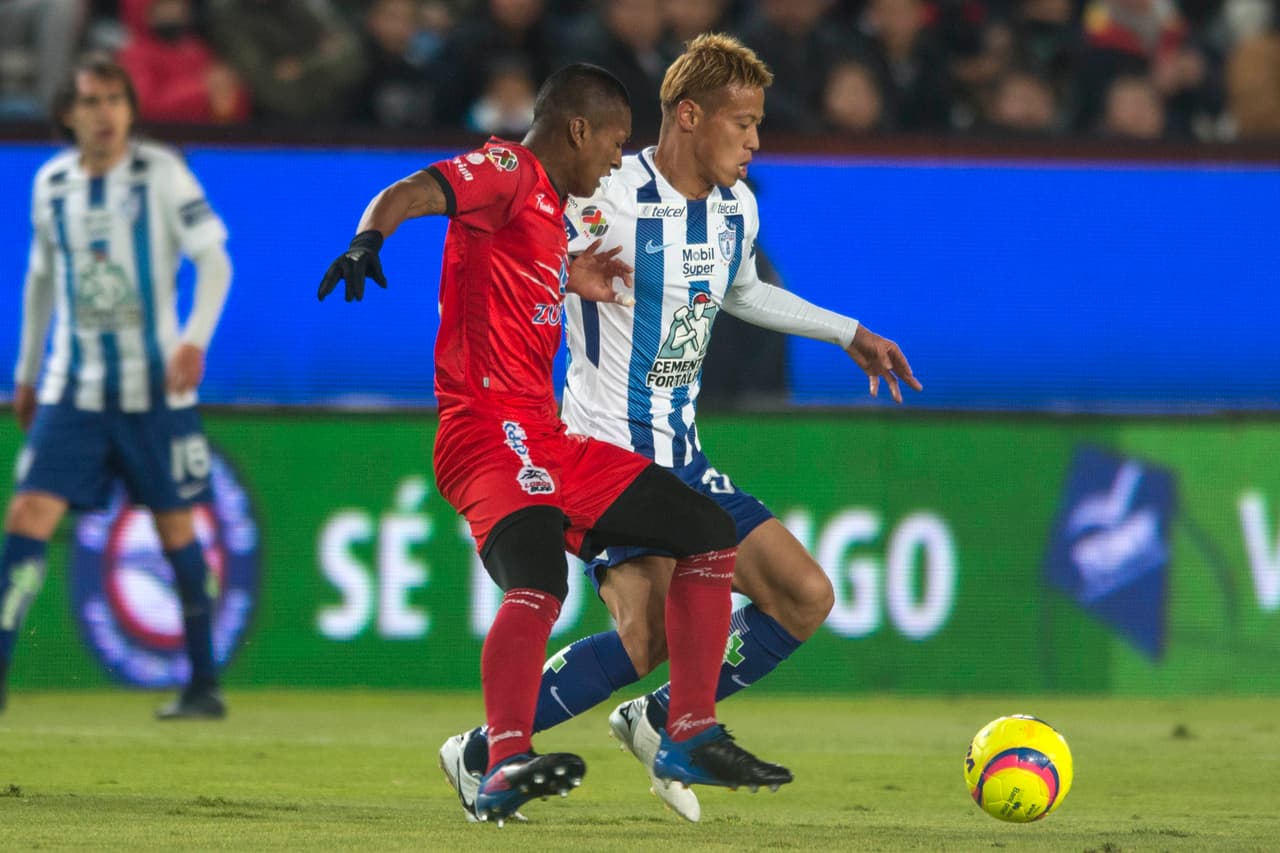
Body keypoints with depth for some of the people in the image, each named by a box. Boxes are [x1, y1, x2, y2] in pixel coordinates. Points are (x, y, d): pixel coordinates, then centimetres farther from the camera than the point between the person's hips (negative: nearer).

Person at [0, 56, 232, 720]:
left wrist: (195, 339, -22)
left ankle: (205, 685, 15)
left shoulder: (161, 173, -5)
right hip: (73, 390, 3)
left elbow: (213, 260, -7)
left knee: (176, 529, 4)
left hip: (154, 388, -3)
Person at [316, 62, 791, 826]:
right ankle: (506, 765, -46)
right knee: (538, 582, -34)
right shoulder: (509, 170, -5)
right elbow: (412, 194, -24)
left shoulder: (550, 208, 23)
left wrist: (568, 283, 32)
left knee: (711, 535, 14)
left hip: (549, 442, 10)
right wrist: (370, 238, -43)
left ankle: (692, 739, 16)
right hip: (490, 428, -10)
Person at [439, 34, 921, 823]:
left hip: (682, 457, 8)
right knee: (651, 632, -24)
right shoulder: (606, 200, -16)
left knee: (807, 598, 2)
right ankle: (480, 754, -9)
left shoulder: (737, 209, 9)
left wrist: (850, 334, 32)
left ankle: (659, 723, 15)